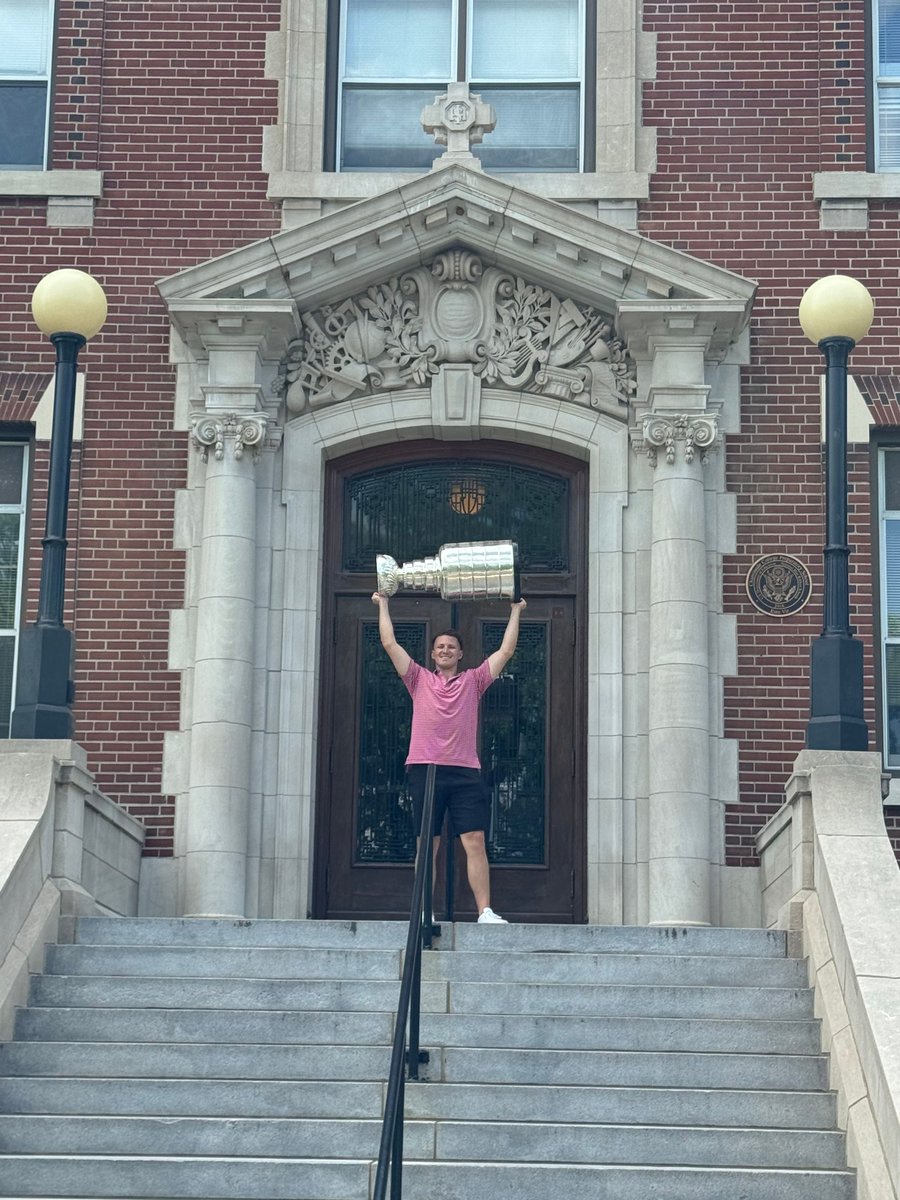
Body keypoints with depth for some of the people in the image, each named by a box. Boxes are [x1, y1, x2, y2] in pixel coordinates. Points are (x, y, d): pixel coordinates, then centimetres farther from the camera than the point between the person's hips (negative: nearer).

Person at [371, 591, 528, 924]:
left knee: (475, 841, -7)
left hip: (465, 772, 0)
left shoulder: (473, 681, 14)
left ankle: (485, 911, -10)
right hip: (425, 769, 0)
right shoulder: (420, 680, 14)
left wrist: (515, 612, 16)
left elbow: (506, 651, 14)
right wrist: (383, 605, 14)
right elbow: (390, 644, 11)